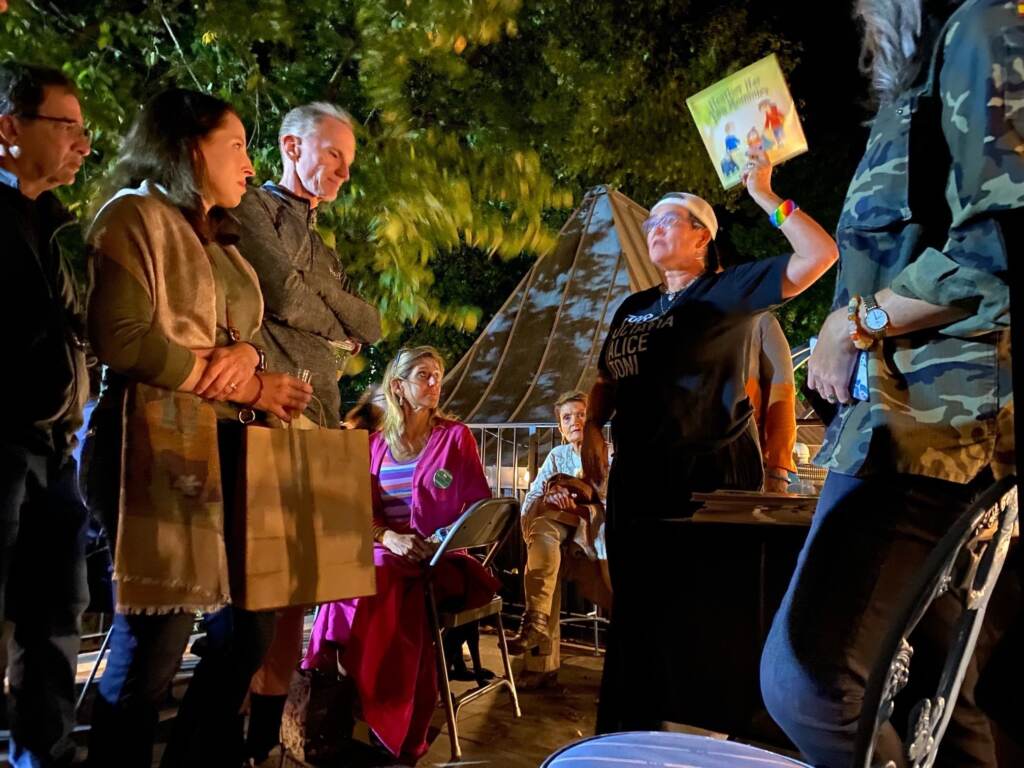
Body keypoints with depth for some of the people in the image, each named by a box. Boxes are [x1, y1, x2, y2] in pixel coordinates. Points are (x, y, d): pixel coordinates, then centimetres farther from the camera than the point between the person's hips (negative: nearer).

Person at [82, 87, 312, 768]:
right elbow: (124, 337, -13)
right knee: (157, 642, -5)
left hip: (230, 450, 8)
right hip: (163, 446, -8)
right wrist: (241, 385, -9)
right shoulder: (137, 214, -1)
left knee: (250, 628, 9)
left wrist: (246, 355, -5)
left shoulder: (223, 238, 24)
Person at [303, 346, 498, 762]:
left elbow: (479, 507, 3)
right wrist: (391, 538, -15)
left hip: (443, 560, -3)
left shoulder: (456, 436, 6)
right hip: (386, 556, 3)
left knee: (380, 587, -35)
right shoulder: (376, 443, 14)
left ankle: (394, 734, -28)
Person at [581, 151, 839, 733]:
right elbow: (609, 381, 20)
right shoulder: (635, 307, 17)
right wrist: (592, 429, 4)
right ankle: (625, 735, 27)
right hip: (637, 478, 6)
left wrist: (766, 197, -14)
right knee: (637, 612, 14)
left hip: (708, 476, -6)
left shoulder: (730, 290, -1)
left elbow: (821, 254, -11)